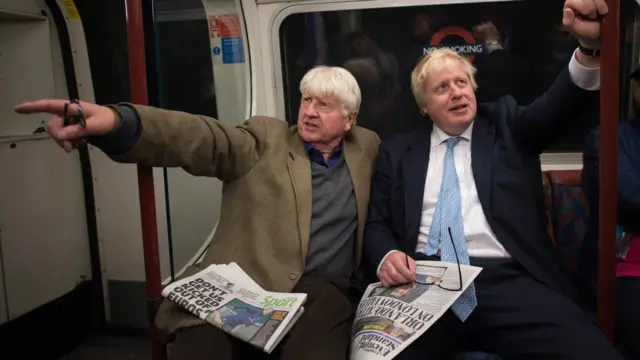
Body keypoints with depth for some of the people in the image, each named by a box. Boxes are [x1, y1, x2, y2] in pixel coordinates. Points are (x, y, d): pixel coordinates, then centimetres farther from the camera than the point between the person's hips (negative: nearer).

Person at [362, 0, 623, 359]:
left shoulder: (505, 126, 17)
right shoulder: (397, 151, 18)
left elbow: (560, 106, -1)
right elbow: (377, 224, 15)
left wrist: (590, 46, -22)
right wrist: (386, 256, -9)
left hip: (509, 280, 1)